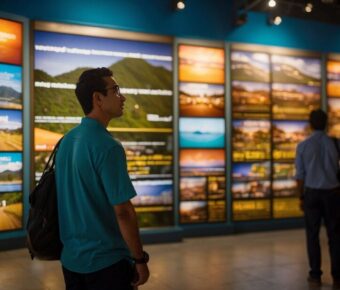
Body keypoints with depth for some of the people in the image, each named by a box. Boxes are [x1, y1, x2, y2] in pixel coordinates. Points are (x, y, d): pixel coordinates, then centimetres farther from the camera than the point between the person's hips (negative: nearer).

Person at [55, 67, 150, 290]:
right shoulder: (107, 146, -20)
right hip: (106, 261, -7)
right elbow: (122, 211, -21)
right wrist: (140, 259, -11)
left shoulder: (66, 141, 5)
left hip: (71, 258, 8)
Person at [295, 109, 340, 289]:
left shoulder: (303, 146, -4)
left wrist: (301, 198, 8)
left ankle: (316, 275, 13)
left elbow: (300, 175, -1)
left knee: (312, 235, 10)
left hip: (312, 193, 0)